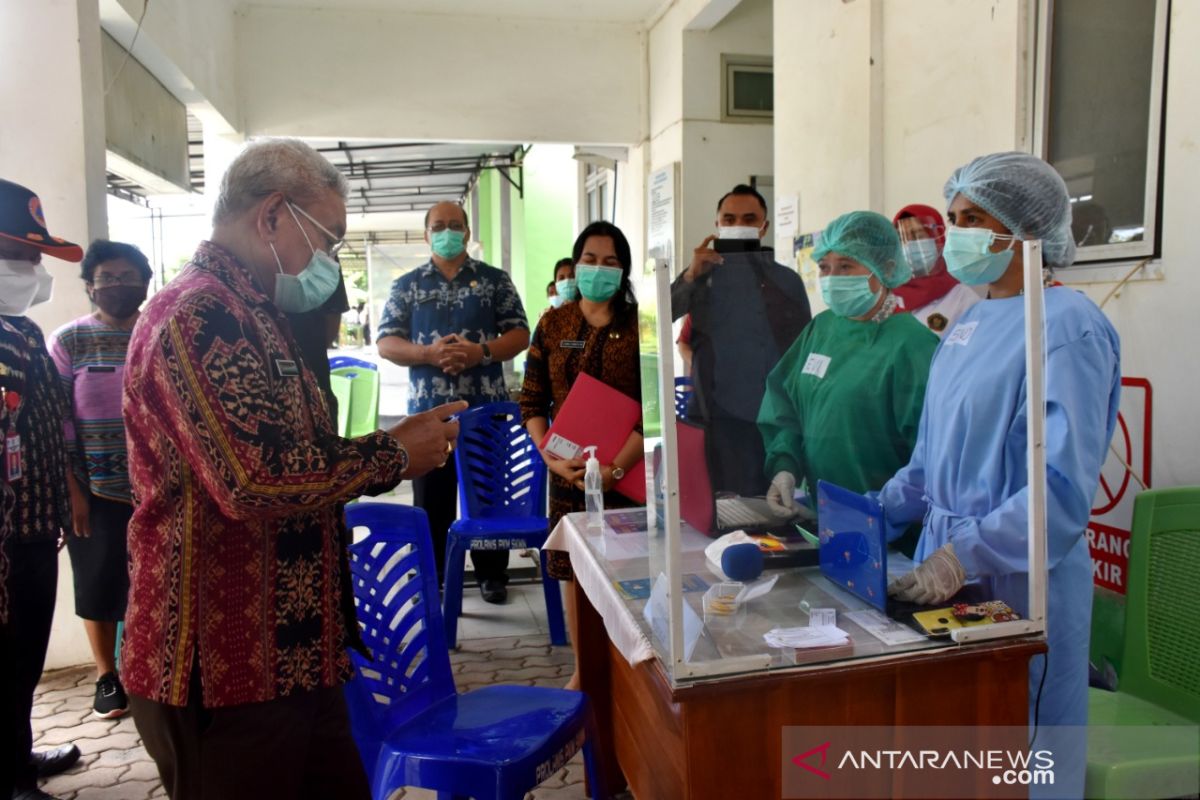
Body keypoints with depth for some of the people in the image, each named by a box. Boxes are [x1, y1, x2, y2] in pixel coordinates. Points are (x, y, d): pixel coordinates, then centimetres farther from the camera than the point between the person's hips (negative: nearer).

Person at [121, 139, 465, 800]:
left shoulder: (247, 314, 17)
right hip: (225, 667, -10)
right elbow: (256, 479, -28)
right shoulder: (201, 314, -17)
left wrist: (389, 449, 9)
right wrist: (394, 455, -15)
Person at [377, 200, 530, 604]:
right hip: (428, 409, 0)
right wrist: (430, 353, -16)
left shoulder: (495, 279, 6)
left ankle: (492, 573, 21)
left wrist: (481, 351, -16)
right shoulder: (407, 285, 7)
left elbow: (519, 335, 2)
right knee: (431, 498, 7)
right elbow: (385, 343, 2)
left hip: (486, 408, 0)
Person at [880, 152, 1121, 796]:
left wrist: (963, 556, -28)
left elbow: (1063, 489, -23)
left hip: (1019, 578, -7)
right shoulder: (972, 320, 10)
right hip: (948, 562, 8)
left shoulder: (1066, 328, -15)